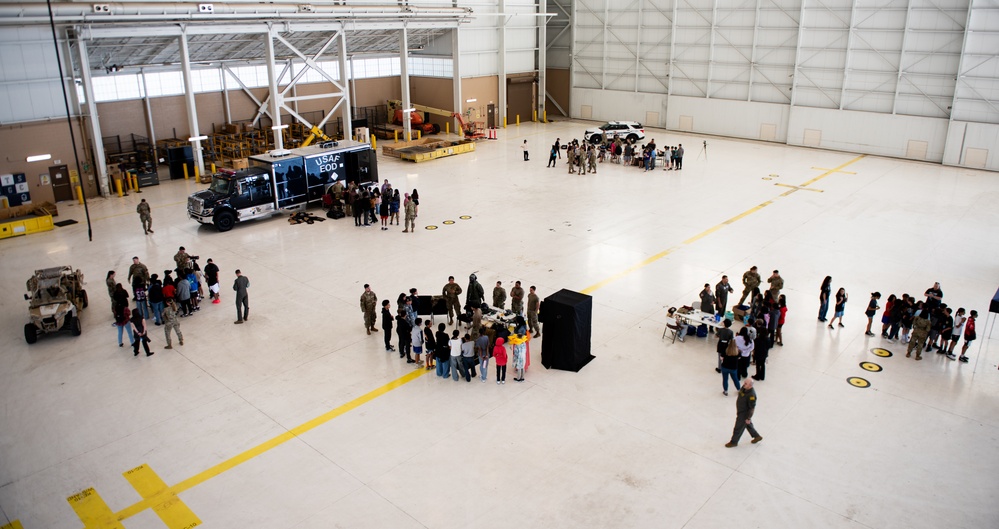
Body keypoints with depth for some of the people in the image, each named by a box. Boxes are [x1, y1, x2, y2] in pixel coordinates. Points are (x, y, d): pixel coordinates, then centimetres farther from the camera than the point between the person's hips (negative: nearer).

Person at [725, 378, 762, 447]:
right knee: (748, 425, 28)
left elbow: (752, 408, -26)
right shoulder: (744, 388, -10)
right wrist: (737, 410, 18)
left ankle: (734, 442, 31)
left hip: (745, 414, -8)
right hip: (740, 411, 8)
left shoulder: (751, 395, -36)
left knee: (738, 428, 10)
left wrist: (748, 418, -17)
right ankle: (757, 436, 48)